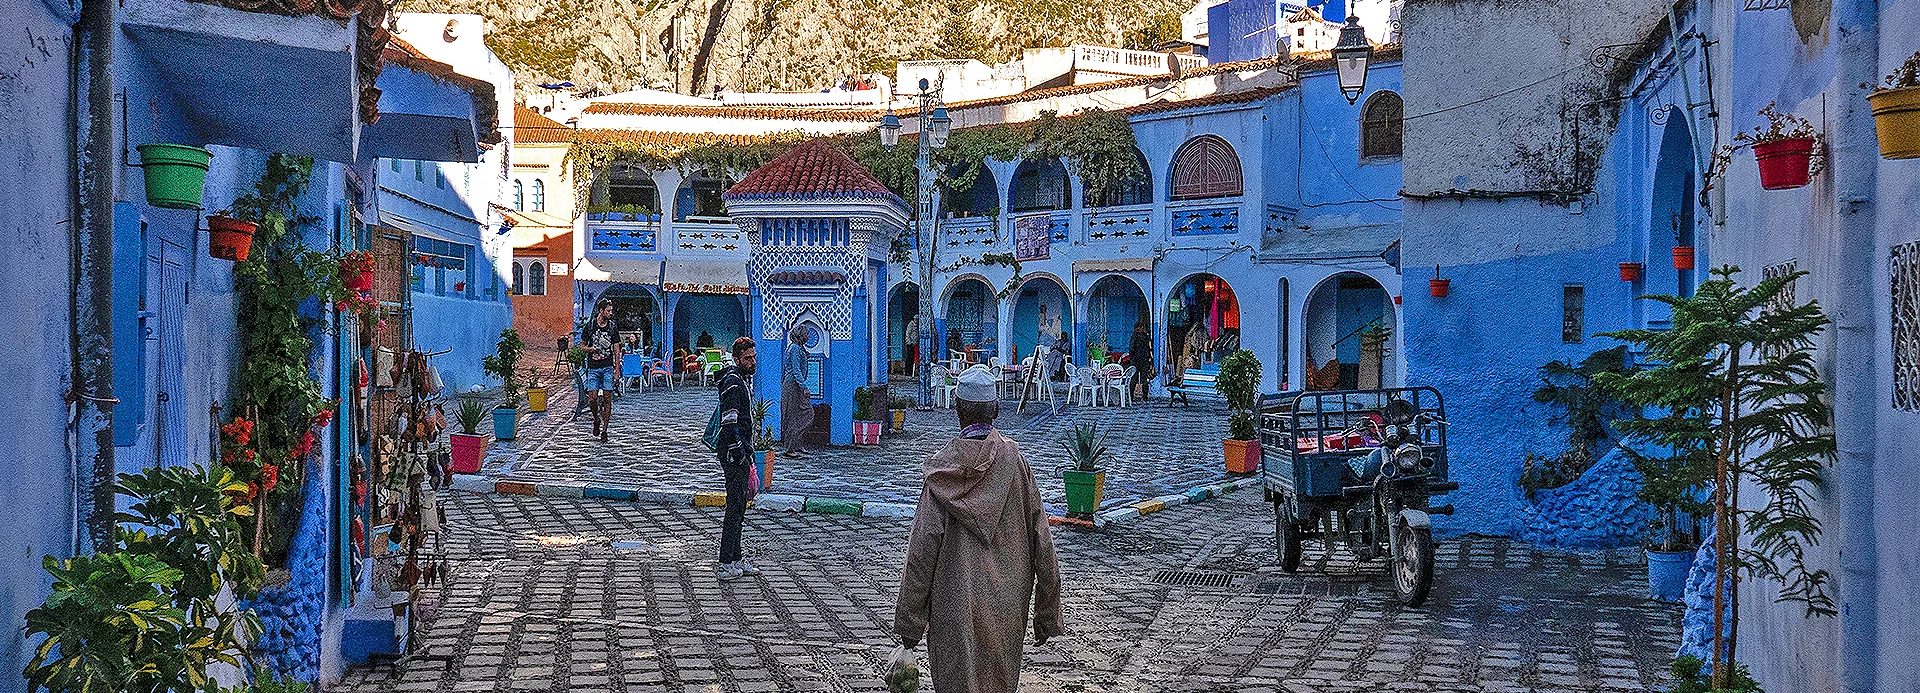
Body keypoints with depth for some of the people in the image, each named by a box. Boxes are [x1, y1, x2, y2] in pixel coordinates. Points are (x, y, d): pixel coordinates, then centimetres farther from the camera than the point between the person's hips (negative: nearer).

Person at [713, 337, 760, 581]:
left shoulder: (742, 380, 17)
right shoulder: (732, 382, -15)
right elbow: (729, 421, -21)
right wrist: (739, 451, -24)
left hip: (740, 451, 10)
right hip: (734, 453, -10)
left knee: (739, 506, 14)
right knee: (735, 507, -9)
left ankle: (735, 558, 21)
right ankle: (725, 563, -7)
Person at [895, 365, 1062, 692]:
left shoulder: (943, 468, -11)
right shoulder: (1015, 459, -5)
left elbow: (922, 550, -11)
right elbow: (1041, 539, -3)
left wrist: (909, 621, -2)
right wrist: (1046, 613, 6)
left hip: (956, 603, -2)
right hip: (1008, 603, 3)